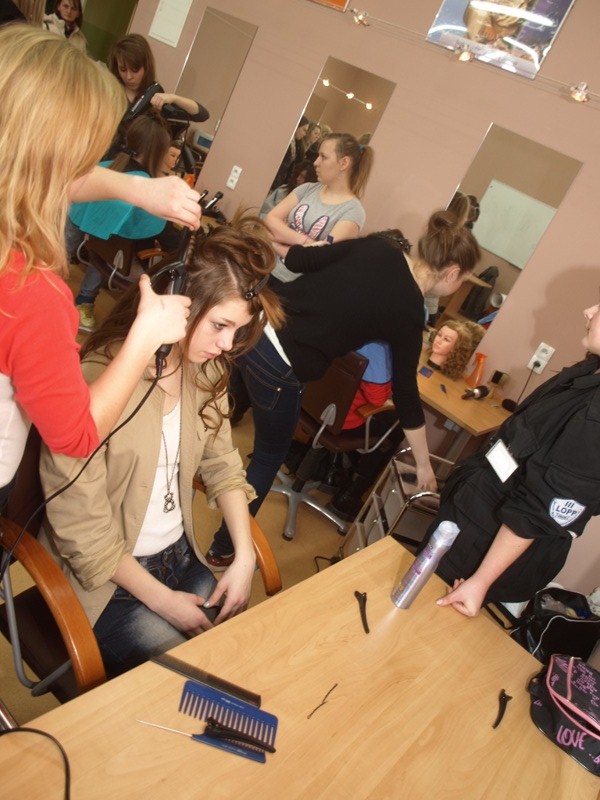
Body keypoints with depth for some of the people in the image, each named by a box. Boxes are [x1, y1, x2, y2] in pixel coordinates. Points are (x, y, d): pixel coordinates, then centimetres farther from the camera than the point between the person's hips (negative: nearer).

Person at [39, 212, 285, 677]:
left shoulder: (206, 368, -6)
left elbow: (221, 465, 4)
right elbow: (85, 532, -20)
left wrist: (245, 557, -6)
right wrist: (162, 600, -13)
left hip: (182, 557, 6)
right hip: (108, 581, -5)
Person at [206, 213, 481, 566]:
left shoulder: (379, 244, 4)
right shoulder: (409, 312, -6)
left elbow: (298, 259, 0)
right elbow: (405, 393, 1)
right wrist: (424, 464, 13)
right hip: (278, 367, -5)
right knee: (269, 455, 19)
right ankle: (223, 549, 36)